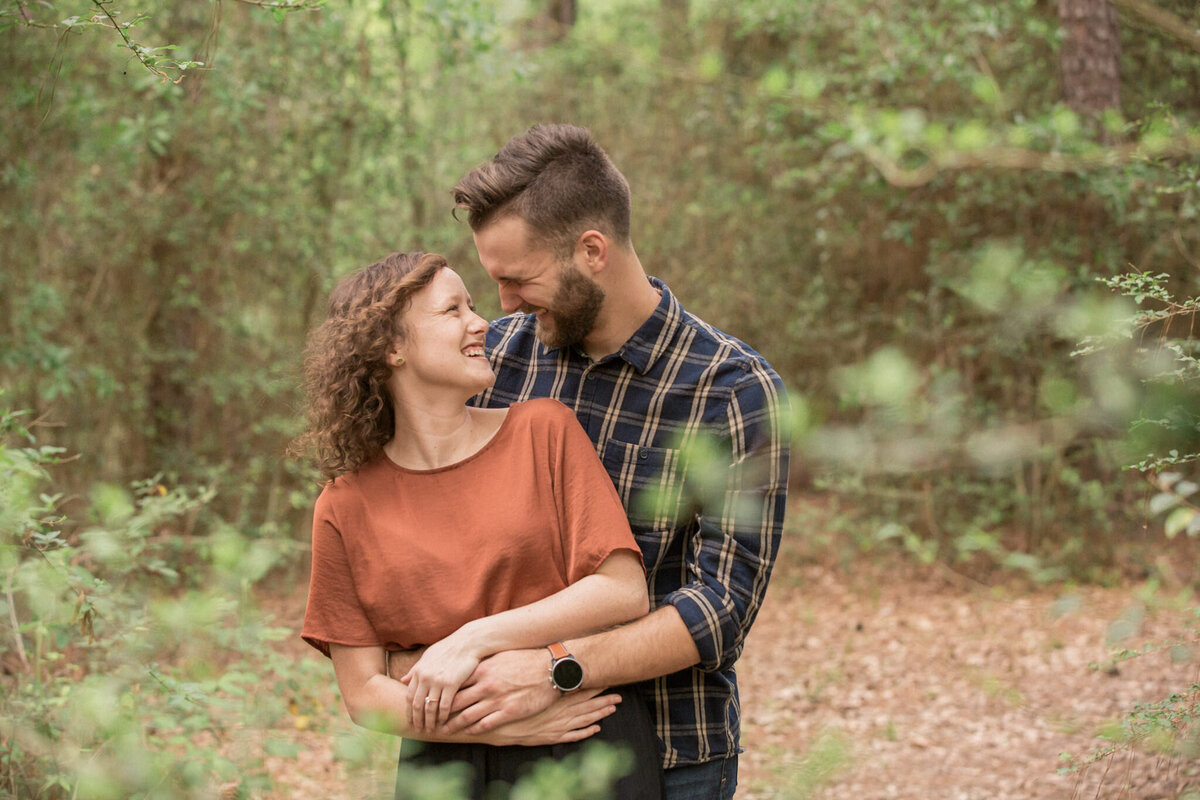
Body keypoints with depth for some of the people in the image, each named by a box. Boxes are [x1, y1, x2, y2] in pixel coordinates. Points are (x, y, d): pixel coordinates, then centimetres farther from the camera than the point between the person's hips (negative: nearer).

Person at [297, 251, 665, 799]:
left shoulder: (544, 430, -1)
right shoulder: (345, 509, 0)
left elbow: (624, 591, -7)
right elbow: (363, 694, -2)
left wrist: (475, 640, -14)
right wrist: (503, 726, -14)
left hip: (588, 754, 0)